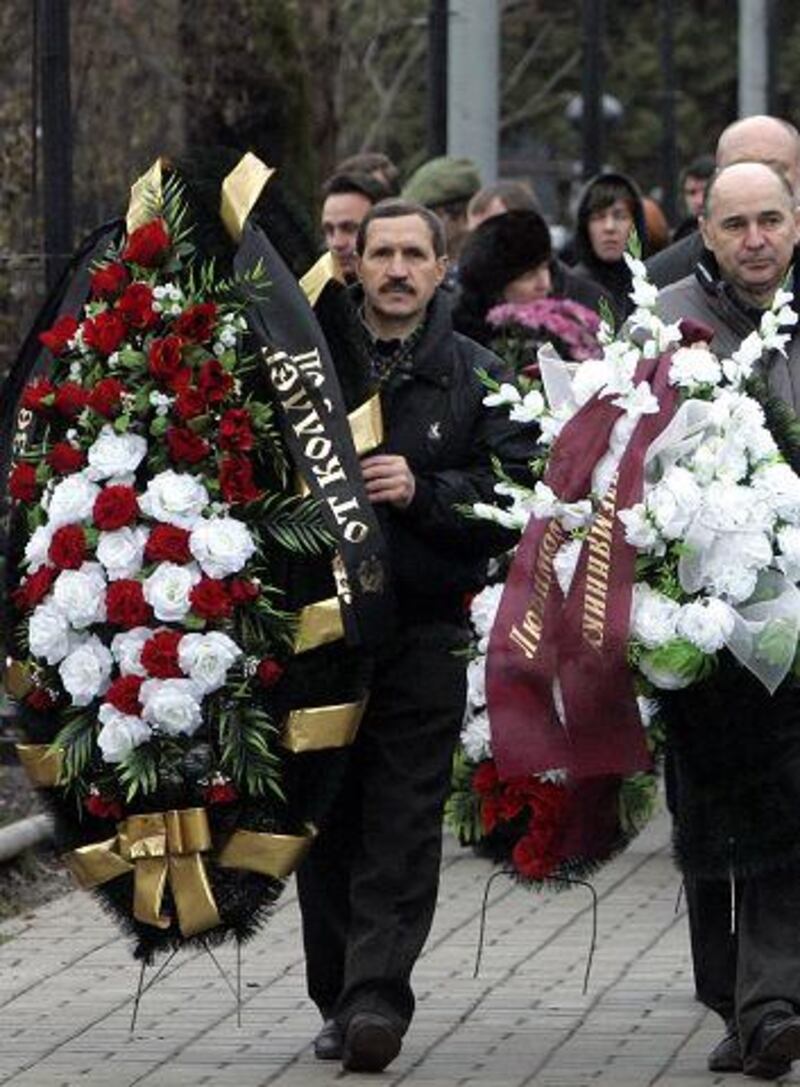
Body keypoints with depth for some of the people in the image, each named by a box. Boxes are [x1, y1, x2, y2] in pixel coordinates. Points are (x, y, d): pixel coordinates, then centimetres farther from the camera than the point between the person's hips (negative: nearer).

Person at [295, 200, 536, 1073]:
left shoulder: (479, 378, 7)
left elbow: (517, 495, -1)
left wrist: (422, 491, -13)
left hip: (427, 631, -2)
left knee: (402, 825, -9)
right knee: (328, 822, 4)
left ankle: (378, 995, -12)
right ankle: (338, 1001, 12)